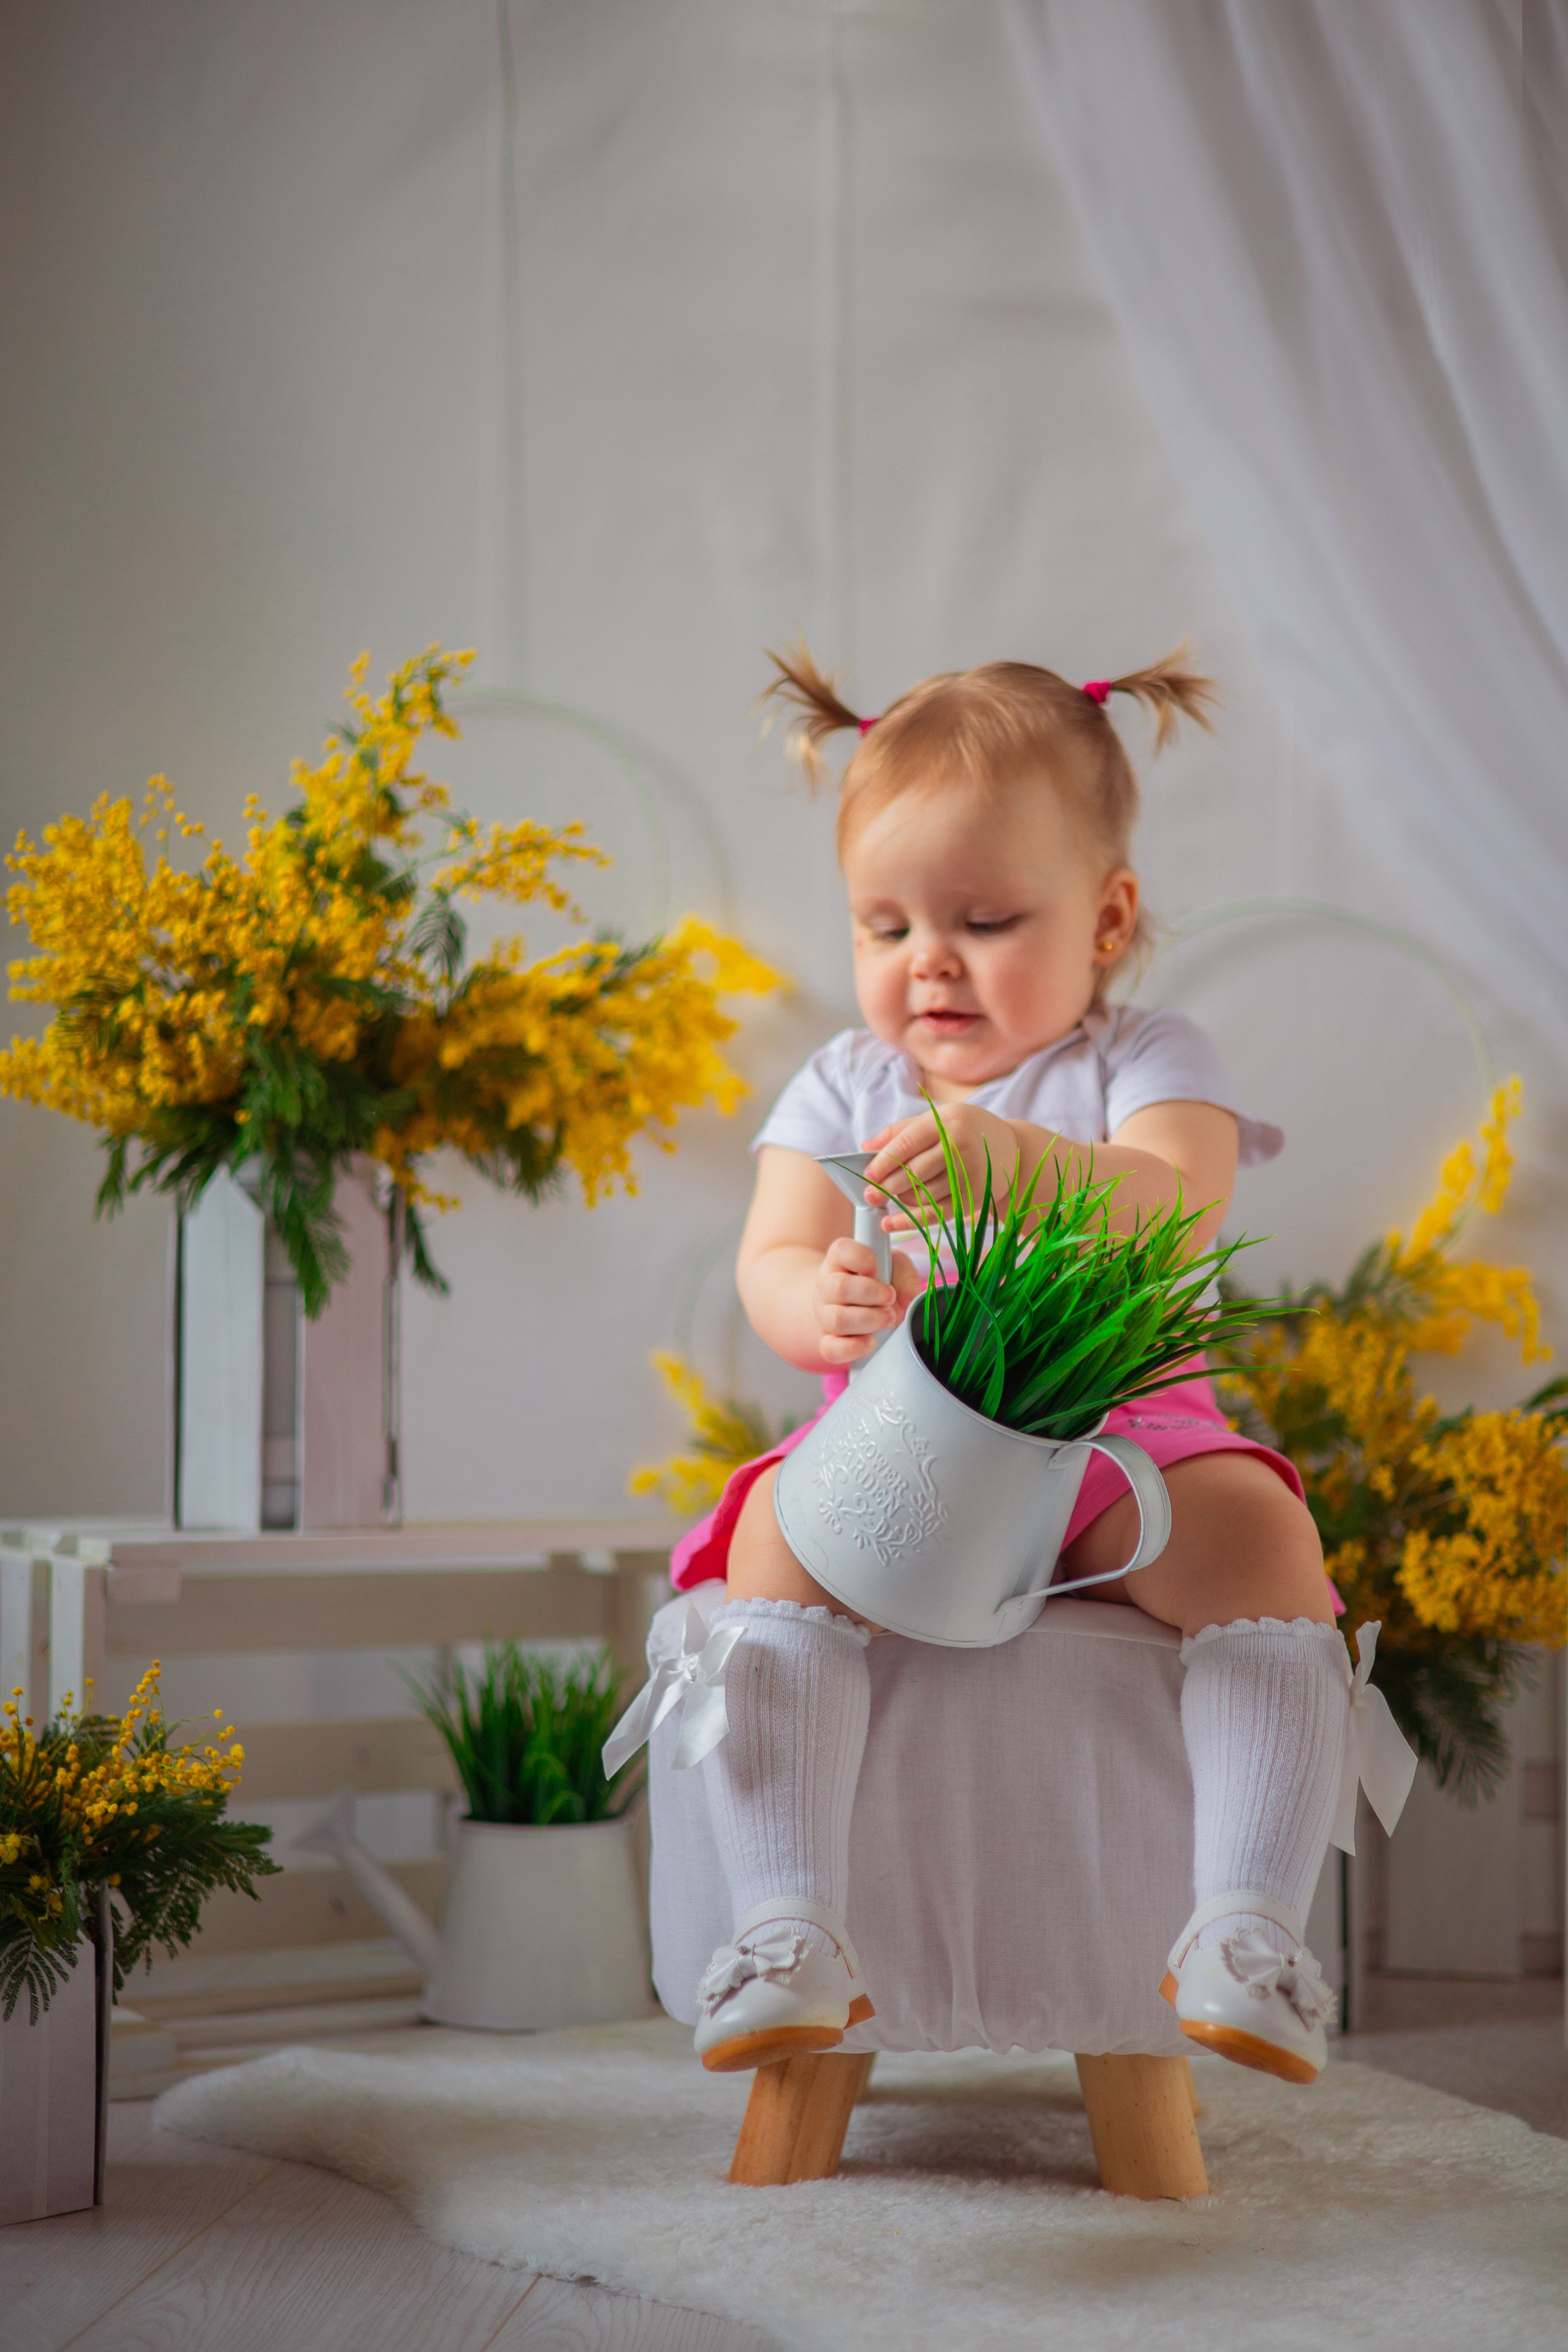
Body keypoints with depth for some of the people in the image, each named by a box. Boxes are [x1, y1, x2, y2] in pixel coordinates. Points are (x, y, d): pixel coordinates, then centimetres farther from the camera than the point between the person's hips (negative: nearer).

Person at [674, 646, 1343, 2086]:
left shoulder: (1144, 1063, 3)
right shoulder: (843, 1087, 12)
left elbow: (1175, 1211, -19)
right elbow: (770, 1260, -1)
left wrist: (1025, 1159, -41)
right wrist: (820, 1304, -28)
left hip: (1121, 1434, -1)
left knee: (1263, 1535, -29)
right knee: (780, 1530, -29)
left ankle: (1249, 1927, -29)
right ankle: (788, 1933, -32)